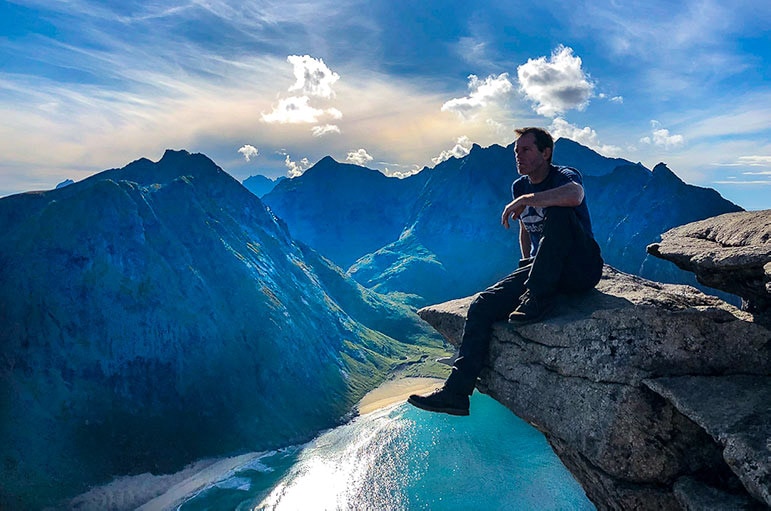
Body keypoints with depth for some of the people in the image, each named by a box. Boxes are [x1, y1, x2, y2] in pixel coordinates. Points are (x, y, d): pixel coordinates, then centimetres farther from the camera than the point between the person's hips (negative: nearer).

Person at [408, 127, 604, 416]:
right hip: (540, 270, 6)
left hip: (582, 268, -5)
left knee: (559, 214, -34)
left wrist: (525, 200, -28)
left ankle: (537, 300, -26)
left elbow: (574, 196, -37)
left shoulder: (565, 176, -9)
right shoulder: (519, 187, 11)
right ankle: (457, 391, -17)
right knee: (483, 305, -15)